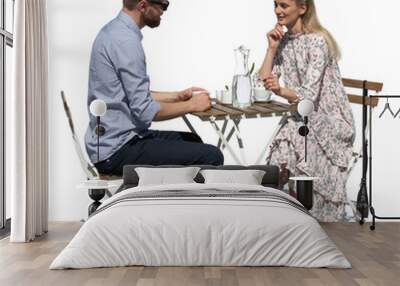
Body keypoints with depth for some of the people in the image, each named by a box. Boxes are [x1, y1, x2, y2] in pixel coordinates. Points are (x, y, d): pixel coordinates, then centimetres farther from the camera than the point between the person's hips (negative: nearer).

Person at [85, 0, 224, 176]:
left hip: (111, 141, 10)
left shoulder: (114, 30, 11)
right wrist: (191, 105, -8)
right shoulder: (126, 40, -20)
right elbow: (145, 111, -22)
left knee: (192, 141, 23)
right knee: (210, 157, -13)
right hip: (118, 150, -10)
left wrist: (177, 96, 13)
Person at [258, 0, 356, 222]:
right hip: (304, 117, 6)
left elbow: (309, 94, -25)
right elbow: (264, 80, -1)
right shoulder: (284, 40, 5)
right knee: (282, 160, -18)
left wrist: (280, 91, -44)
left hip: (329, 121, -6)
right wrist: (272, 47, -8)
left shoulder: (317, 41, -17)